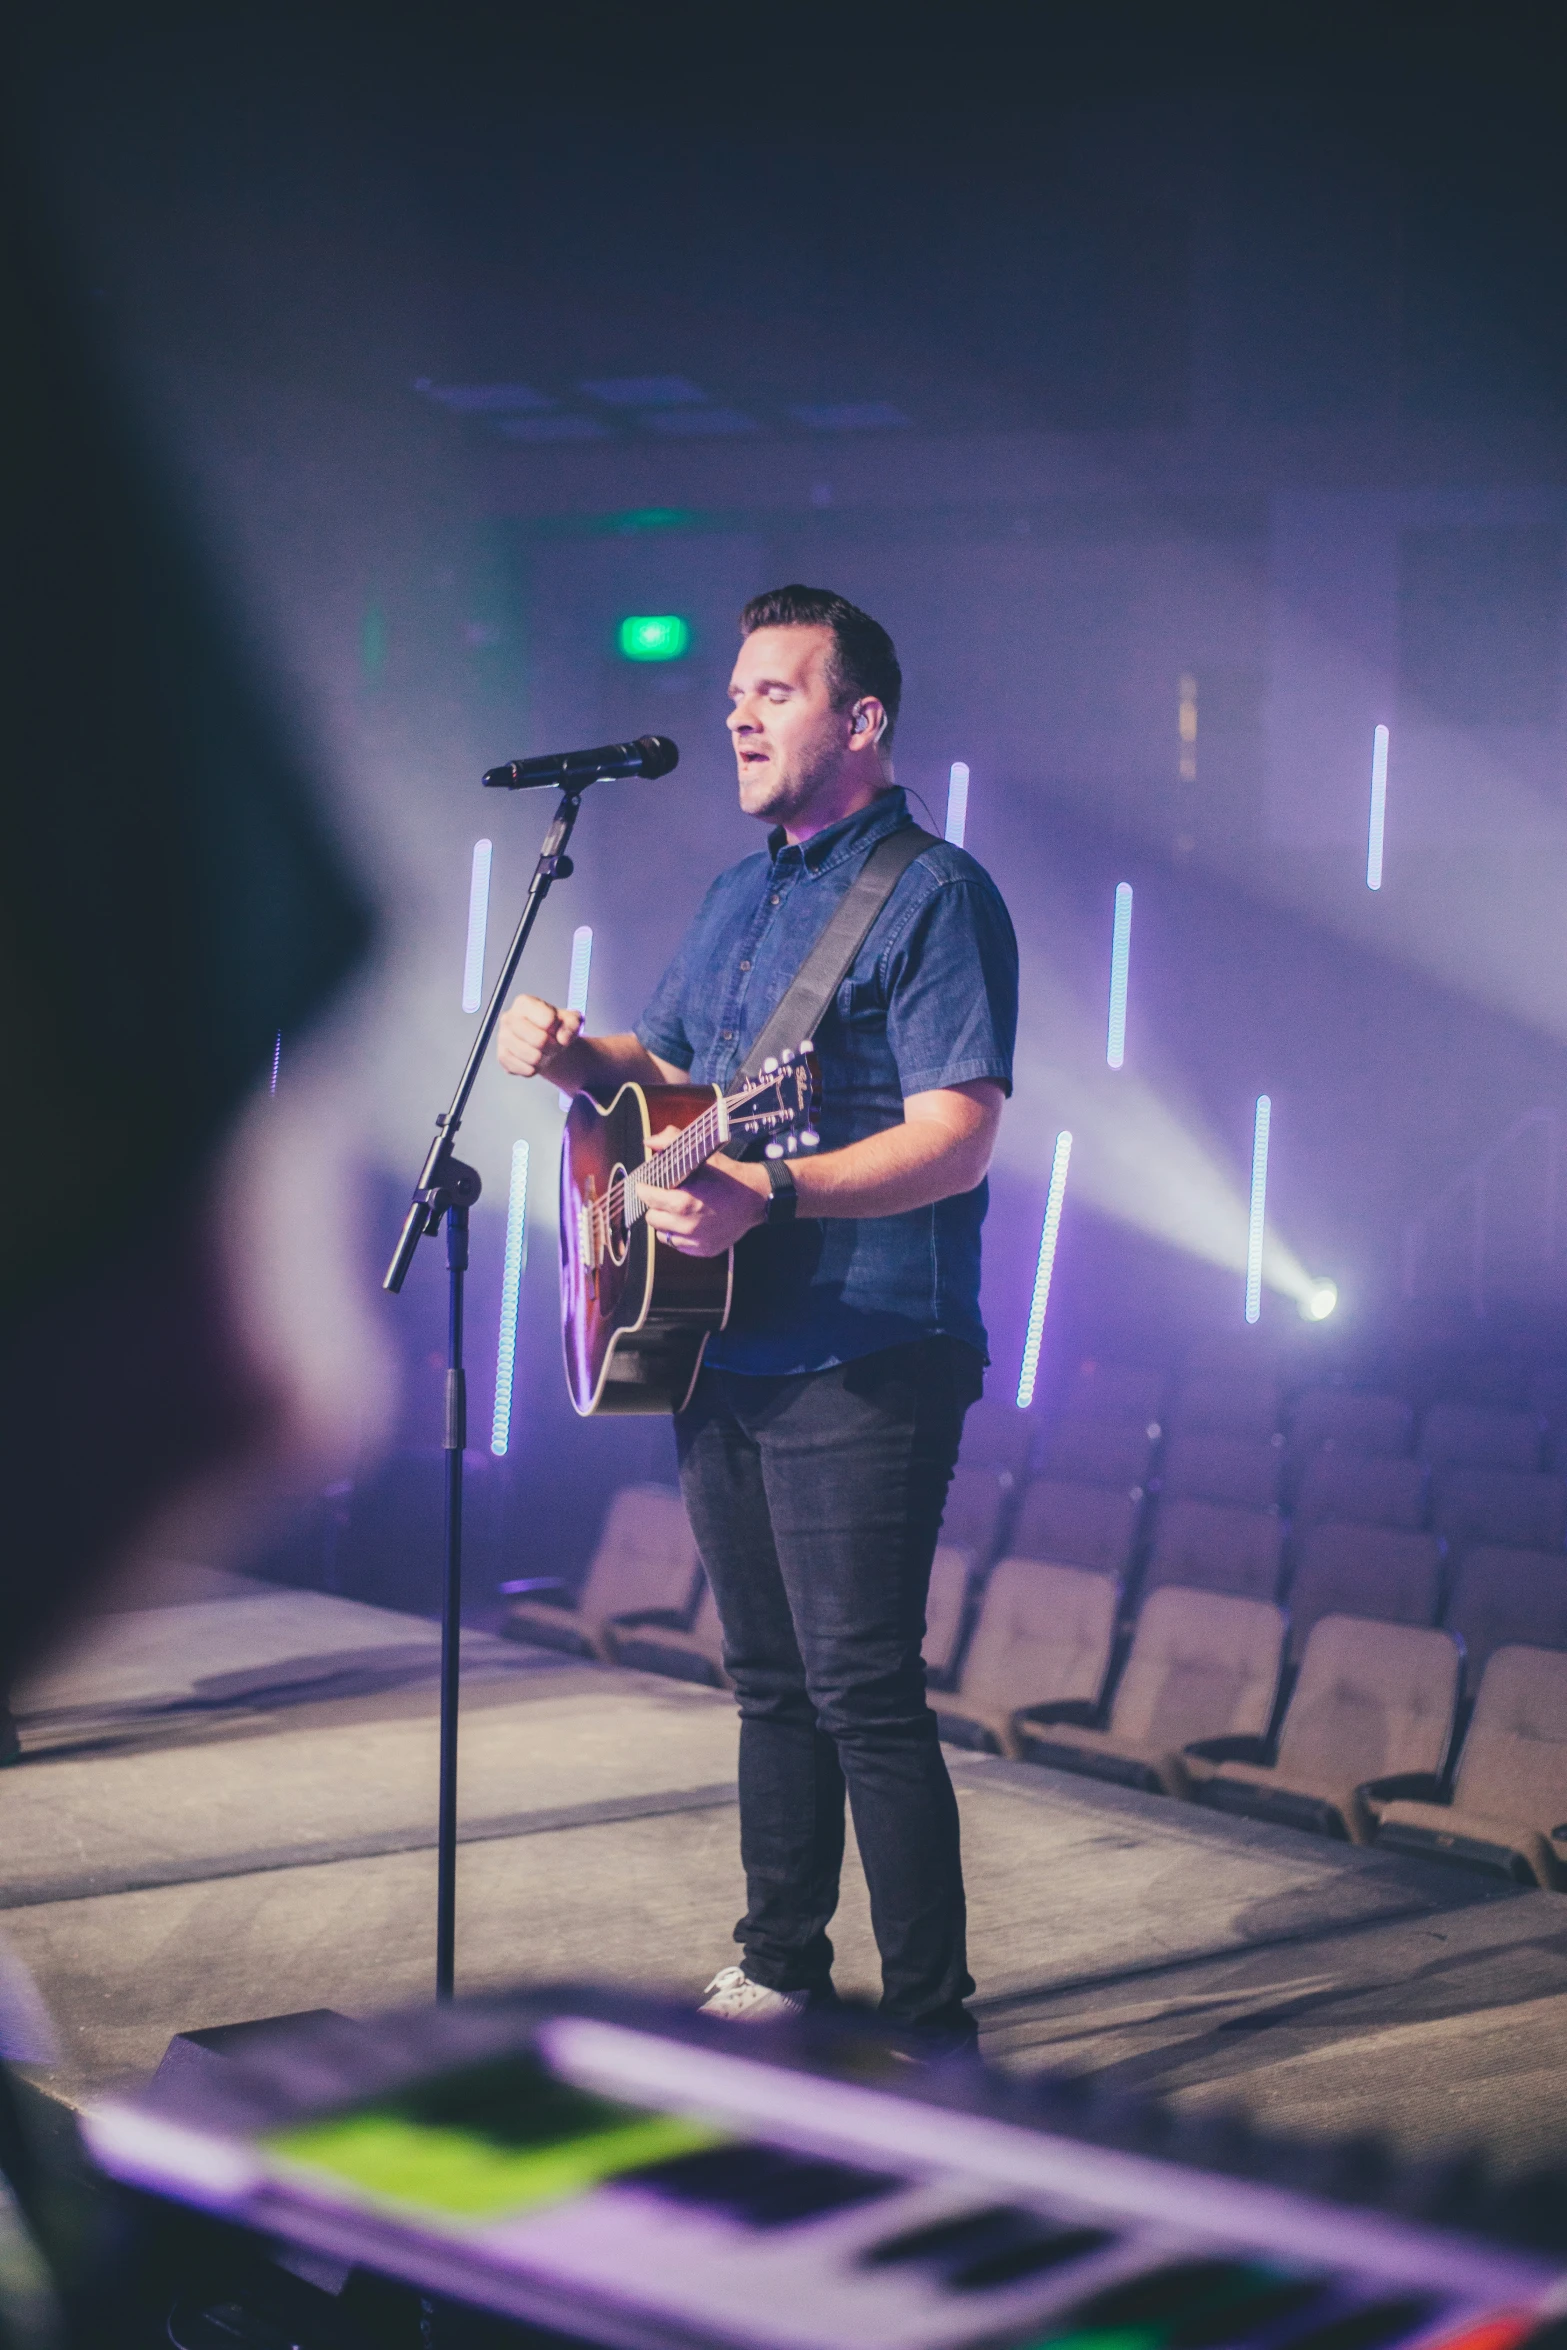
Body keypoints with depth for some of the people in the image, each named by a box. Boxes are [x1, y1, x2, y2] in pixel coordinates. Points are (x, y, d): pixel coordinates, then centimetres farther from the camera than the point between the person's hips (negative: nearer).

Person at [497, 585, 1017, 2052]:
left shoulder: (933, 896, -10)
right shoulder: (738, 897, 17)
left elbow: (958, 1137, -20)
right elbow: (665, 1071, 26)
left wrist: (764, 1196, -31)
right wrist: (574, 1058, 3)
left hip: (864, 1365, -8)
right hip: (722, 1351, 8)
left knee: (863, 1695, -8)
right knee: (769, 1682, 17)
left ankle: (933, 2031, 1)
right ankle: (781, 1970, 30)